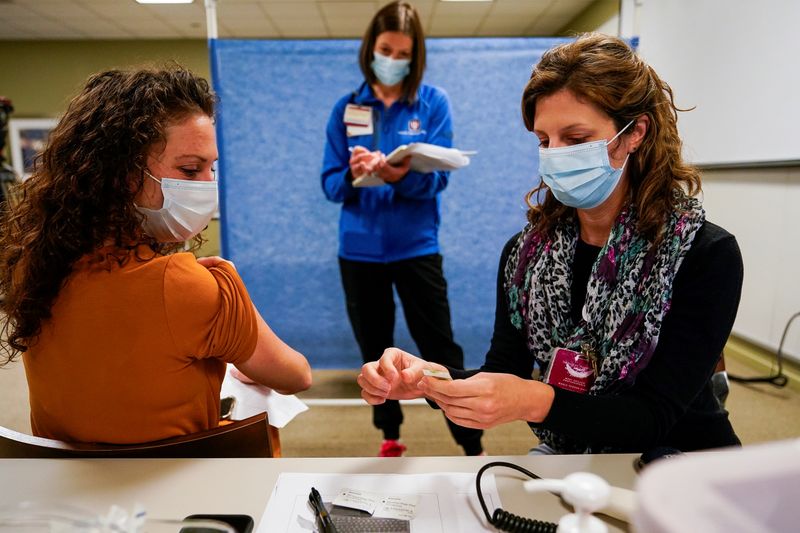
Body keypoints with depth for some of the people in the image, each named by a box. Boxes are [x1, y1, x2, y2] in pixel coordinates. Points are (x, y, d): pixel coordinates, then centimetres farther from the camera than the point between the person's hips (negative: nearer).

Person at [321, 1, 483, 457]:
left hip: (416, 246, -2)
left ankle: (473, 449, 15)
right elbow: (331, 184, 0)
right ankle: (391, 438, 33)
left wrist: (400, 176, -30)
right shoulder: (347, 108, 4)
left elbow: (438, 176, -10)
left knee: (441, 352, 0)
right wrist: (354, 174, -23)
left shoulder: (434, 102, -1)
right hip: (359, 249, 3)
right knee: (375, 352, 14)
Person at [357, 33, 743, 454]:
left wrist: (537, 401, -37)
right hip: (566, 455, 3)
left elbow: (654, 417, -19)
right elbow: (502, 377, -7)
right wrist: (433, 380, -28)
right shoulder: (525, 252, -4)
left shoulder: (708, 253, -16)